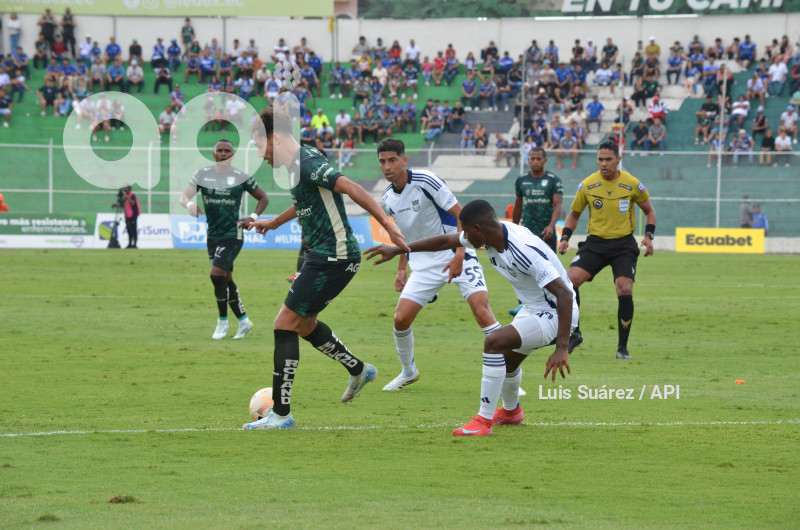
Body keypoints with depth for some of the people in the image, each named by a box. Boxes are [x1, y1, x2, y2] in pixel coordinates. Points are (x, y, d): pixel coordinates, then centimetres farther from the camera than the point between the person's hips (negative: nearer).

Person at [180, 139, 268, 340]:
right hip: (213, 235, 5)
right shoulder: (202, 175, 2)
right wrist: (189, 204, -31)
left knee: (217, 274, -18)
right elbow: (184, 196, -7)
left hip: (232, 235, -5)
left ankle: (223, 321, -3)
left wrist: (254, 217, -7)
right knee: (226, 279, 10)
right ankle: (244, 321, 24)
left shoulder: (241, 178, -5)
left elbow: (263, 197, 8)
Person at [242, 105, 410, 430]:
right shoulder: (296, 164, 13)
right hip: (324, 255, 10)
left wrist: (388, 226, -34)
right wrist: (272, 223, 45)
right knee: (303, 323, 24)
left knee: (285, 324, -10)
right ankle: (358, 370, 40)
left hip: (333, 257, -10)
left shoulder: (307, 163, -18)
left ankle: (280, 414, -8)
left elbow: (352, 189, -27)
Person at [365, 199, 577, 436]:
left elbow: (564, 294, -35)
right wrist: (397, 250, 17)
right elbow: (445, 241, 10)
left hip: (555, 314, -10)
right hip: (533, 308, 10)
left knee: (494, 341, -26)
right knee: (506, 359, 27)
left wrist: (561, 348, -39)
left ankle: (484, 421, -18)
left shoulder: (525, 250, -32)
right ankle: (510, 411, 57)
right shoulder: (492, 234, -6)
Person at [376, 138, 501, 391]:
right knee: (400, 319, -4)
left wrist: (459, 255, -24)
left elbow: (462, 215, -16)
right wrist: (401, 268, 16)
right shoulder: (388, 198, 3)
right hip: (424, 263, 6)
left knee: (482, 311, -21)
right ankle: (408, 372, 23)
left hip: (456, 256, -6)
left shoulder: (425, 181, -17)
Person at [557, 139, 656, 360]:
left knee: (625, 290, -17)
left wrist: (648, 236, -5)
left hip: (624, 244, -1)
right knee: (571, 279, -20)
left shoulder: (632, 184, -4)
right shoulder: (587, 185, -2)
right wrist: (565, 238, -1)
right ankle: (574, 333, -3)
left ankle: (622, 347, -2)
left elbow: (649, 211, 11)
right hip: (595, 243, 1)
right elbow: (574, 213, 13)